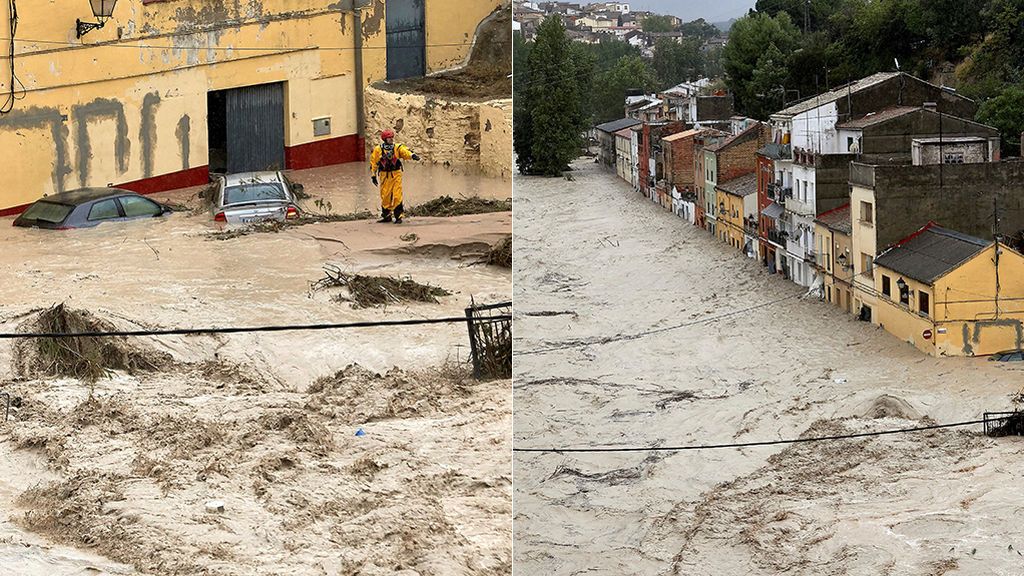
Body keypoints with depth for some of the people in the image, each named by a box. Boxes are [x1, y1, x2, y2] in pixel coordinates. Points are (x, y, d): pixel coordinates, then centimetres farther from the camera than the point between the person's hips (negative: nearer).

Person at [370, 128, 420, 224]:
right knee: (385, 196, 5)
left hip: (396, 175, -1)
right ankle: (386, 216, 19)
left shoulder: (397, 148, 0)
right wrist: (373, 176, 5)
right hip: (384, 176, 1)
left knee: (397, 196, -6)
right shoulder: (378, 150, -1)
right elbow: (373, 163, 5)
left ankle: (398, 216, 1)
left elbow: (405, 151, -18)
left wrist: (412, 155, -39)